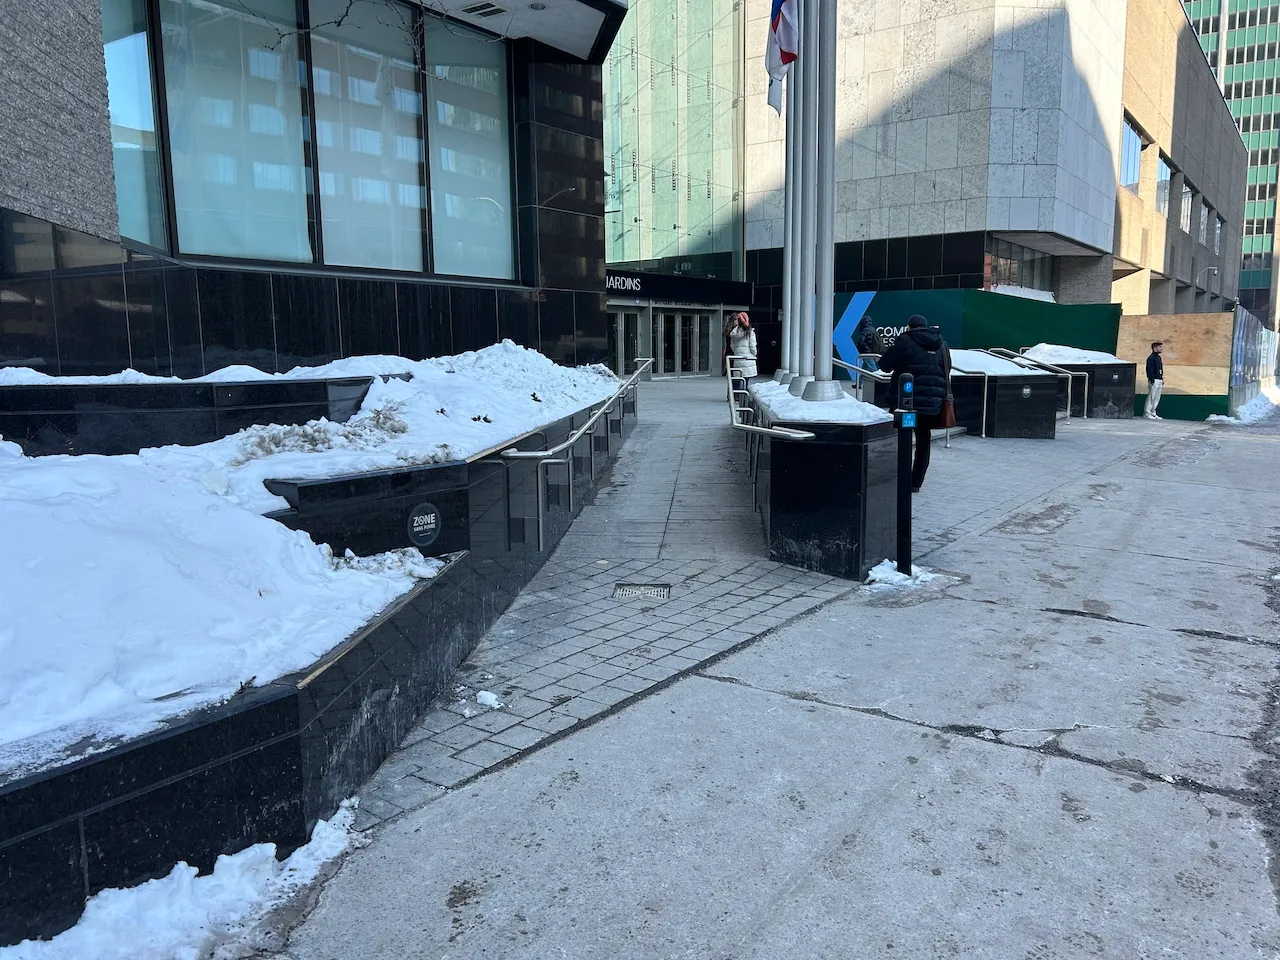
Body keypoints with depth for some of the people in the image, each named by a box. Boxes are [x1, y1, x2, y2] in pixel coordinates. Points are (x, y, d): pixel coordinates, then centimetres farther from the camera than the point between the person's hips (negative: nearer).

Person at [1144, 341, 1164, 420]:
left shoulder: (1159, 358, 17)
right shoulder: (1151, 358, -11)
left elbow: (1161, 370, 22)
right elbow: (1149, 370, -16)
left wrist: (1162, 380, 18)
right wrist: (1151, 380, -20)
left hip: (1159, 380, 9)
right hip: (1154, 381, -9)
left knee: (1157, 398, 11)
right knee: (1151, 397, -5)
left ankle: (1153, 413, 17)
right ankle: (1147, 413, 0)